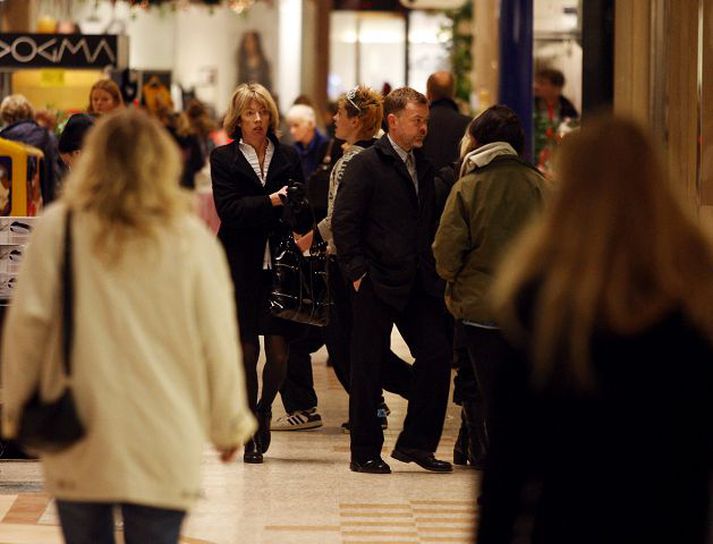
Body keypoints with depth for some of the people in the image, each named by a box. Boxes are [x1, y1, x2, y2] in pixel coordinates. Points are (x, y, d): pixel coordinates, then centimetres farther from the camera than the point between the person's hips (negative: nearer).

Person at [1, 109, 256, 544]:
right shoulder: (191, 239, -1)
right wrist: (230, 424, 14)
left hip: (78, 445, 1)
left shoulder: (58, 227, -2)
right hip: (163, 446, 0)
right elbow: (218, 341, 1)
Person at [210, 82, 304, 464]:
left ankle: (264, 408, 24)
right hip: (241, 268, -2)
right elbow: (228, 209, -8)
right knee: (247, 351, 0)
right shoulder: (224, 158, 4)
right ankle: (251, 436, 11)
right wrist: (270, 202, -19)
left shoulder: (288, 157, 11)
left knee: (278, 351, -5)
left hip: (279, 266, 2)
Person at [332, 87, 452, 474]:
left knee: (437, 357, 0)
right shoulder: (365, 165, -7)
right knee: (368, 369, 1)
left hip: (419, 283, 6)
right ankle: (365, 453, 10)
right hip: (378, 284, -6)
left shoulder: (423, 167, 14)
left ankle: (416, 443, 12)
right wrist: (358, 273, -14)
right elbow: (343, 223, -10)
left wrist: (433, 271, 10)